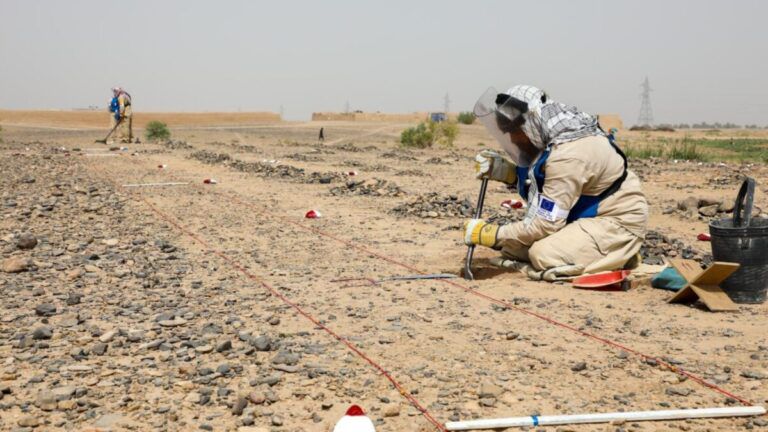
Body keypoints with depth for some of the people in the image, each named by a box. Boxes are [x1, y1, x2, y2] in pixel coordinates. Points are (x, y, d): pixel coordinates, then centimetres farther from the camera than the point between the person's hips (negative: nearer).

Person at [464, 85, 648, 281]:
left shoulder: (568, 156, -30)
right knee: (514, 246, 0)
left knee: (545, 255, -27)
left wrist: (493, 234, -20)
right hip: (588, 214, 9)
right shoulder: (552, 135, -4)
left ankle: (618, 256, -6)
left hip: (617, 221, -9)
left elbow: (546, 224, -27)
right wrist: (504, 171, -5)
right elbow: (539, 183, 11)